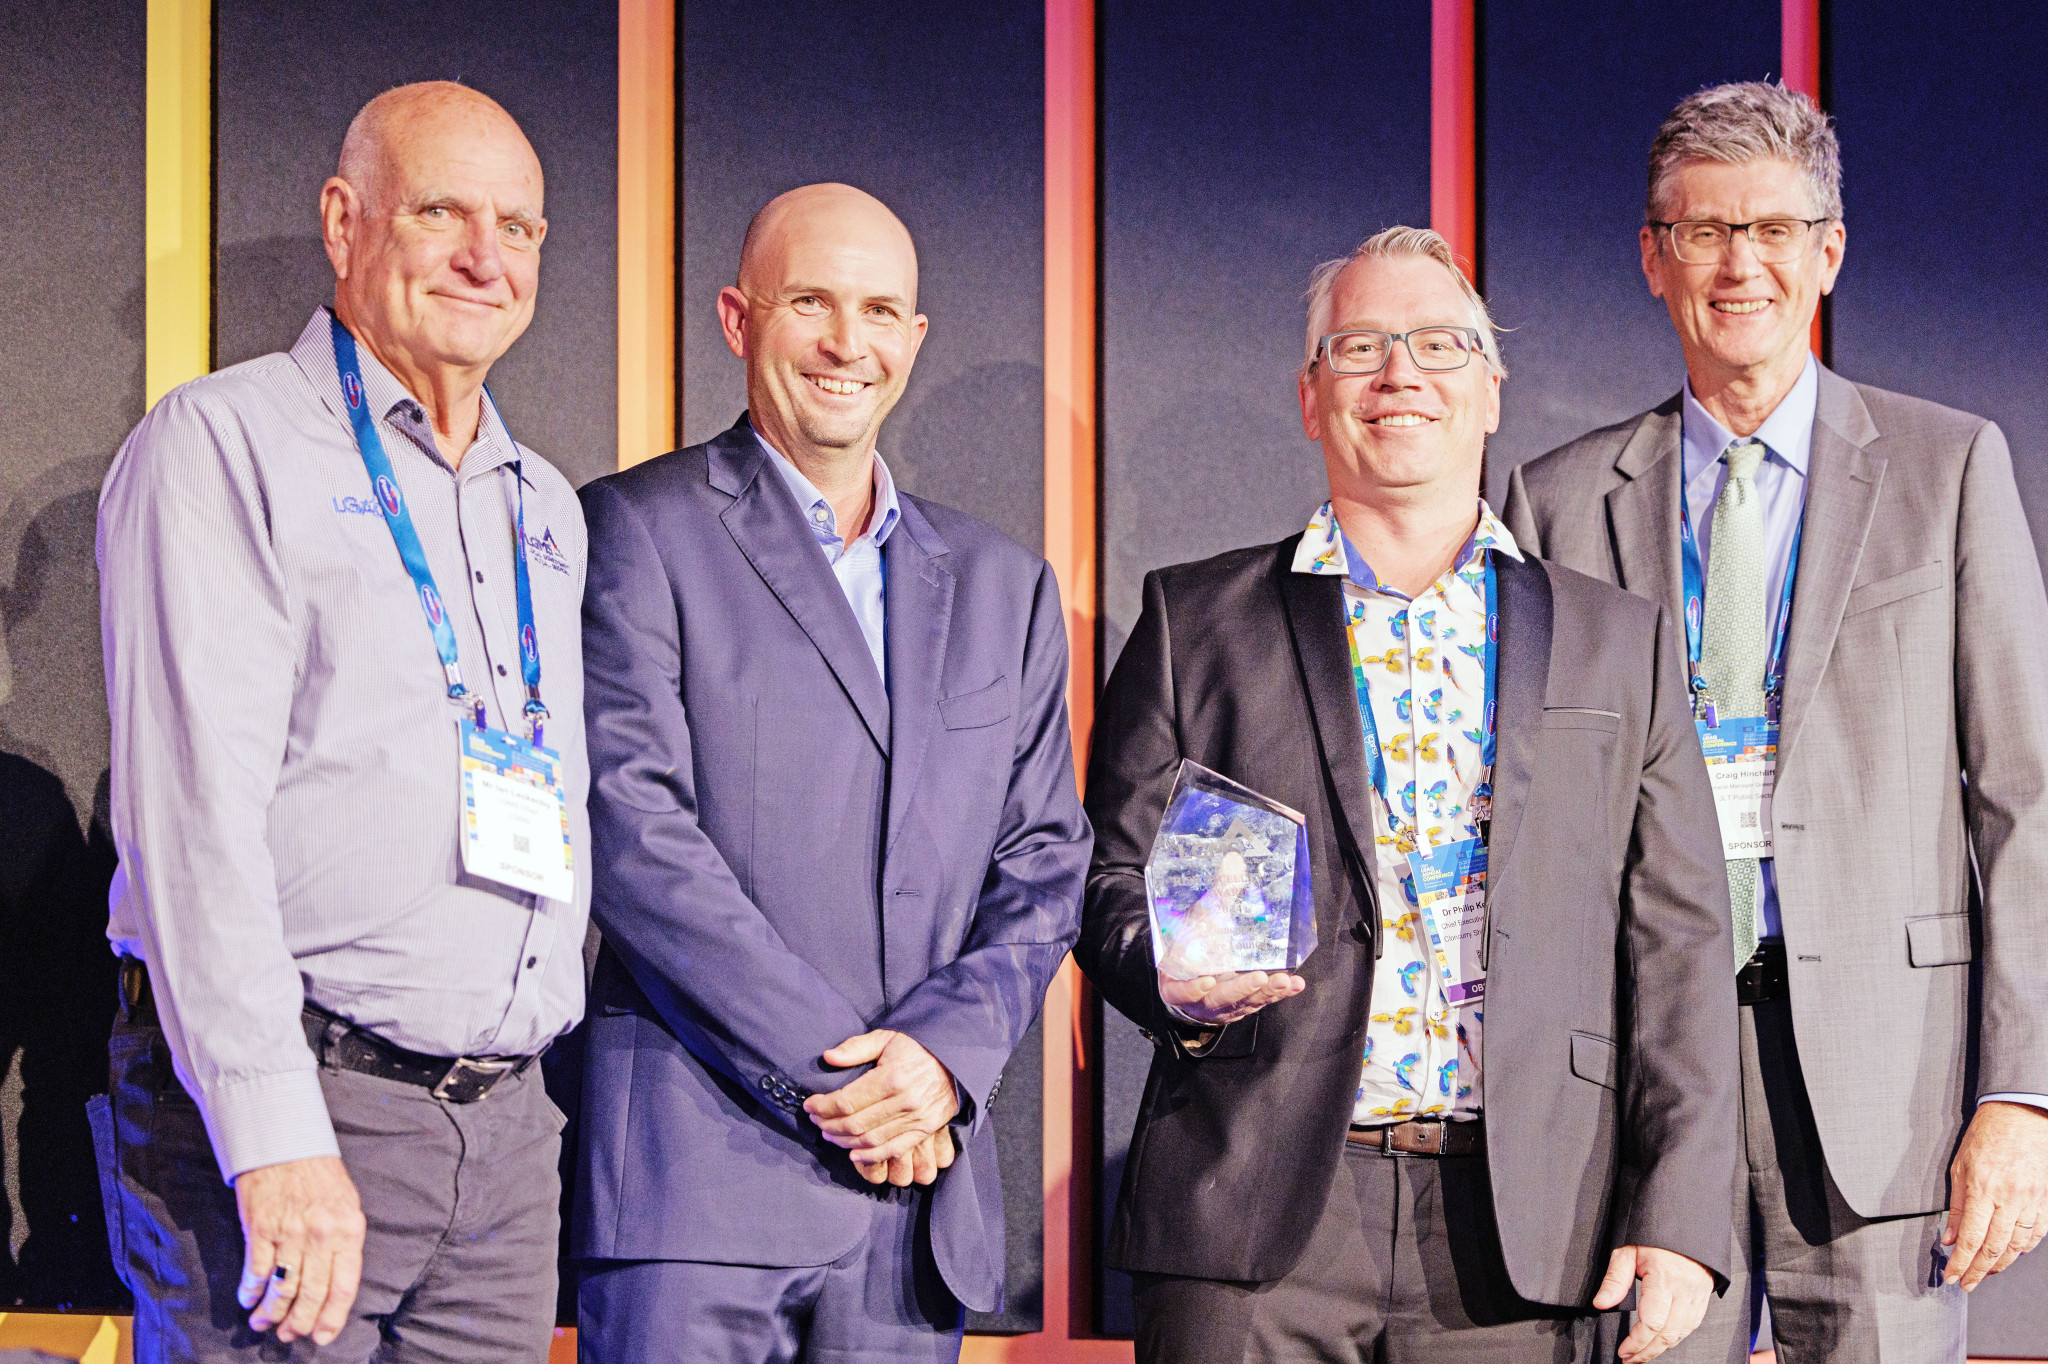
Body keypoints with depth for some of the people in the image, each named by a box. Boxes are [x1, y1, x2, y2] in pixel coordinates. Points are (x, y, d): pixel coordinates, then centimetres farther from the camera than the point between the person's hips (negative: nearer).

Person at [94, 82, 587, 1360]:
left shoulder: (545, 507, 19)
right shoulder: (225, 444, -3)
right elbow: (193, 813, -12)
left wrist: (541, 1080, 13)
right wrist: (276, 1136, -19)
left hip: (507, 1127, 6)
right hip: (281, 1112, -6)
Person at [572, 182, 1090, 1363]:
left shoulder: (1004, 586, 18)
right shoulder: (639, 532, 2)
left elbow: (1045, 866, 14)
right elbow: (635, 832, -8)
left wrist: (946, 1052, -6)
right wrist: (833, 1076, -12)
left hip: (921, 1197, 4)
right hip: (701, 1168, -4)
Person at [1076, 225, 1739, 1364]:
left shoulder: (1618, 641, 13)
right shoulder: (1197, 620, 11)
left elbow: (1677, 943, 8)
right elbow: (1114, 885, 10)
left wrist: (1680, 1217, -1)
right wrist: (1174, 974, -13)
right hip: (1253, 1211, -1)